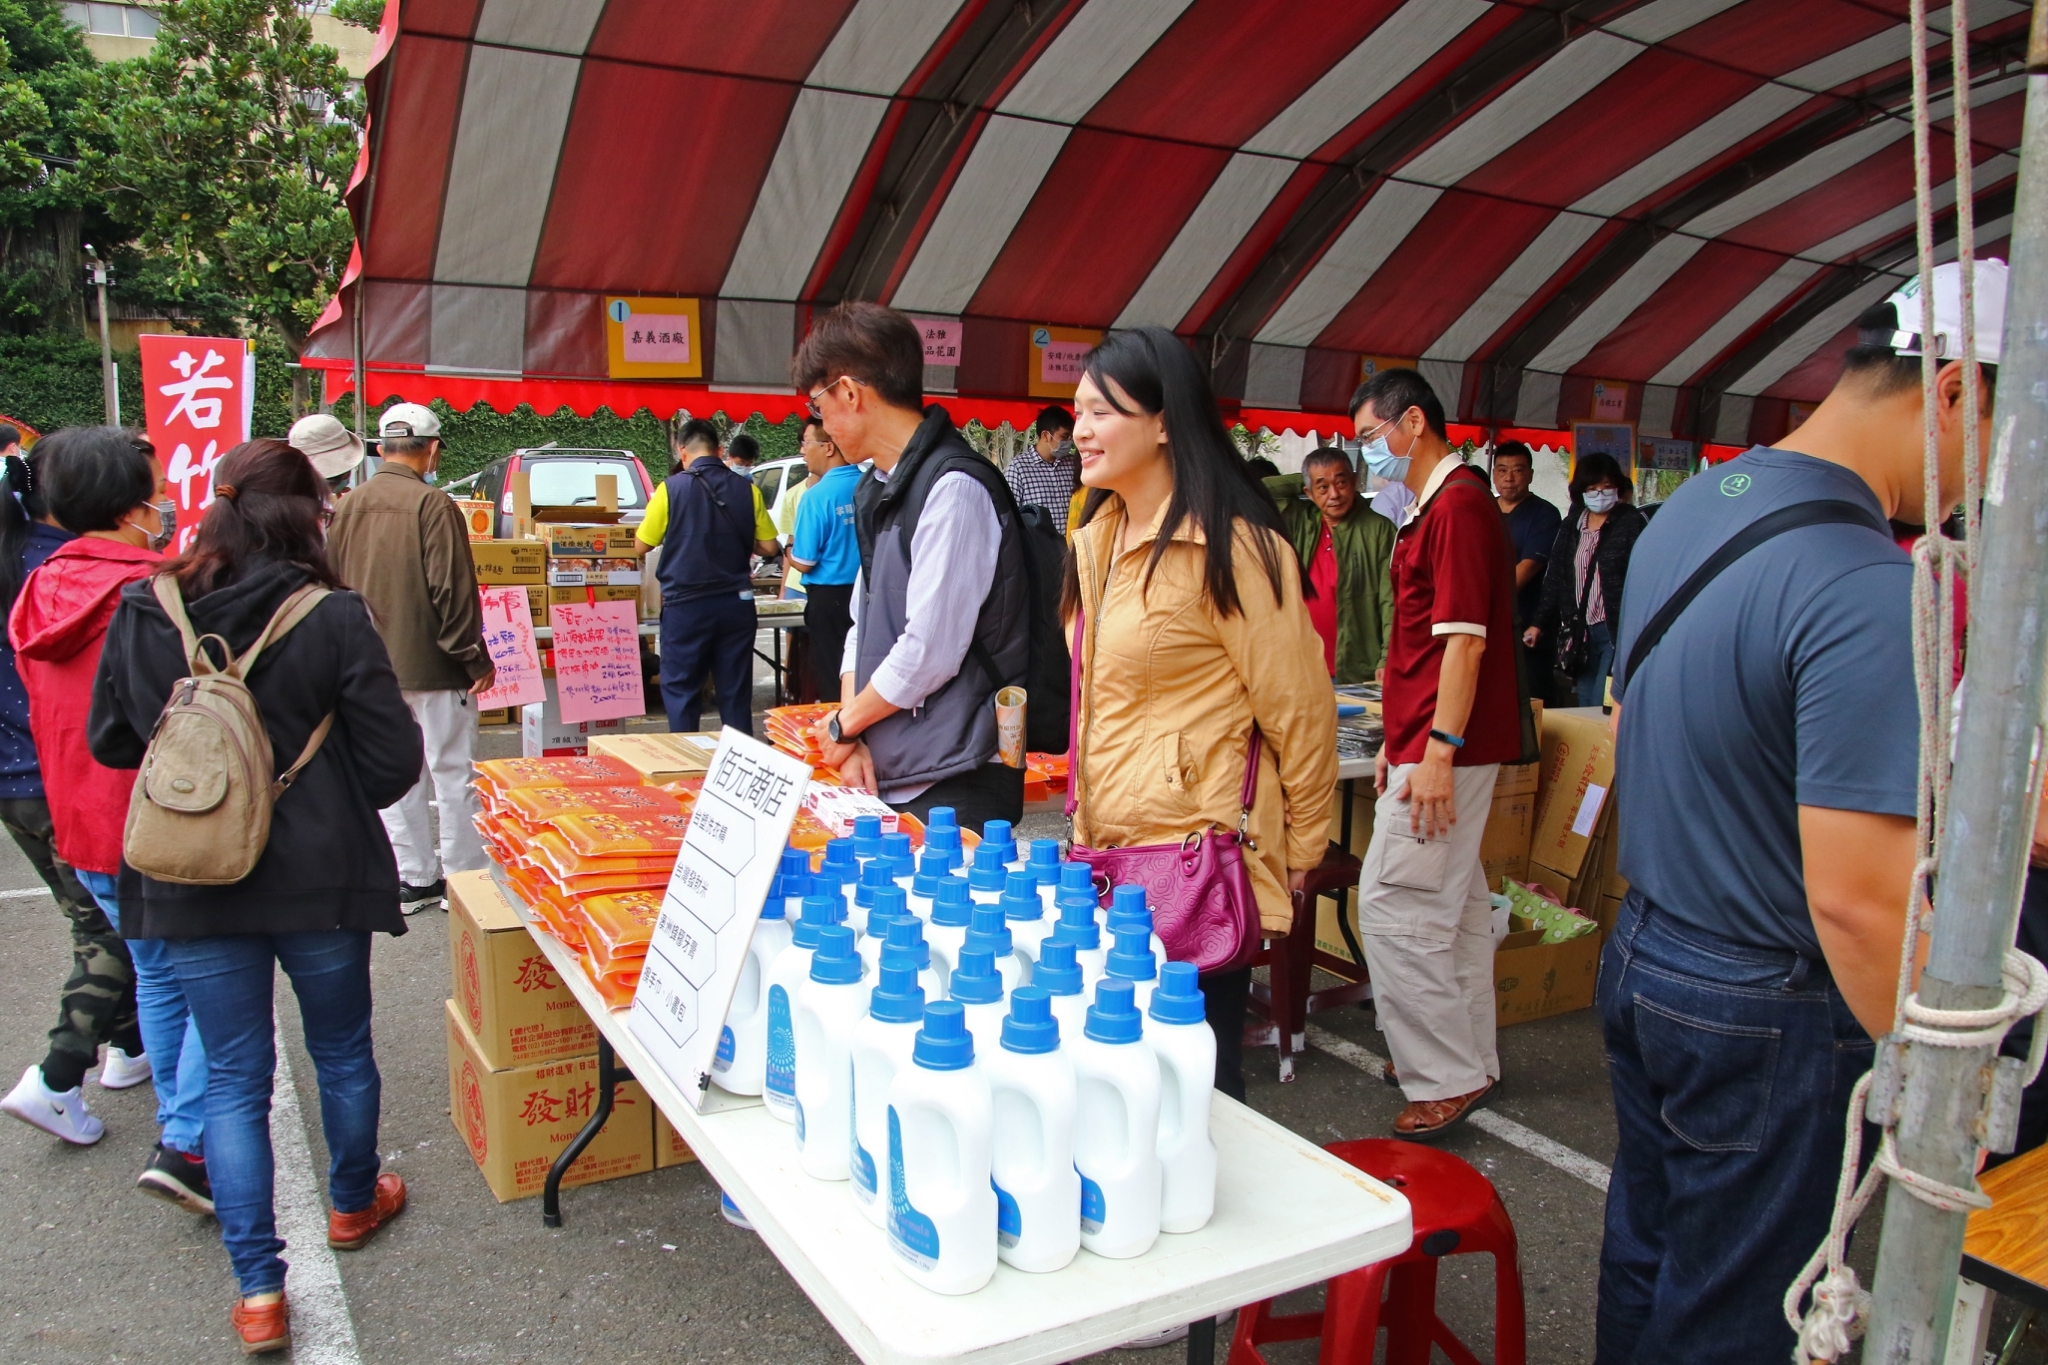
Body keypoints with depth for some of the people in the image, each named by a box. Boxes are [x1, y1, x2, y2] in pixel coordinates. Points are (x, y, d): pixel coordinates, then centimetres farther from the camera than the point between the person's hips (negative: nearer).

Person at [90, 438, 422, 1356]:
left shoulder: (143, 614, -6)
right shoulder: (333, 618, -16)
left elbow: (109, 741, 7)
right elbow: (395, 760, -13)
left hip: (191, 884, 2)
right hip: (320, 876, -2)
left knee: (235, 1079, 12)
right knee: (342, 1049, 20)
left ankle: (257, 1287, 15)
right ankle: (353, 1203, 42)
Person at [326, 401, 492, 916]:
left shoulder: (349, 506, 5)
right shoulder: (433, 505, -15)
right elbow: (451, 591, -17)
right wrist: (476, 659, -10)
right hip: (431, 666, -6)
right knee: (452, 773, 4)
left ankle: (414, 878, 19)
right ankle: (461, 877, 10)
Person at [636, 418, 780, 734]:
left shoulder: (671, 488, -7)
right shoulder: (746, 488, 0)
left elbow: (641, 545, 2)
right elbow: (770, 546, 4)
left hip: (686, 605, -3)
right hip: (735, 603, 3)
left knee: (681, 691, 8)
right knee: (736, 692, 10)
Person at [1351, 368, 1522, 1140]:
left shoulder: (1457, 504, -14)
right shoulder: (1436, 506, 18)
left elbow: (1465, 639, -21)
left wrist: (1438, 751, -23)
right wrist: (1399, 741, 23)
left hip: (1442, 749, -10)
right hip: (1430, 744, 10)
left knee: (1391, 905, -7)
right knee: (1454, 907, 15)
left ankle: (1444, 1078, 3)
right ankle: (1468, 1062, 26)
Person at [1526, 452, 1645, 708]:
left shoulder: (1632, 524, -2)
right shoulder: (1570, 526, 14)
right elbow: (1555, 579, 18)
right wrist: (1539, 624, 13)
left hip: (1618, 630, -5)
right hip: (1580, 632, 5)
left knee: (1606, 706, -10)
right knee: (1584, 705, 8)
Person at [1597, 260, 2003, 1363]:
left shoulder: (1691, 506, 3)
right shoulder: (1871, 591, -25)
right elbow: (1857, 899, -26)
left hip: (1641, 953, 8)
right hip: (1765, 1016, -8)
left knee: (1641, 1261, 23)